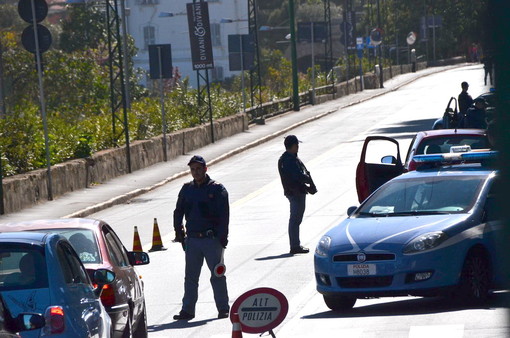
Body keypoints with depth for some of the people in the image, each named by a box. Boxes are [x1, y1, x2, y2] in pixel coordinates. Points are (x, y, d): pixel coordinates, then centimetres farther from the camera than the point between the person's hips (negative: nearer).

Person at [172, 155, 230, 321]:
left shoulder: (217, 189, -3)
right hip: (192, 239, 4)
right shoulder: (187, 189, 9)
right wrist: (179, 232, 6)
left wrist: (222, 237, -12)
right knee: (190, 276, 6)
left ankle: (223, 308, 10)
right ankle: (187, 310, 10)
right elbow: (178, 212, 16)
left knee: (217, 275, 2)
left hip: (212, 239, -4)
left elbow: (224, 215, -6)